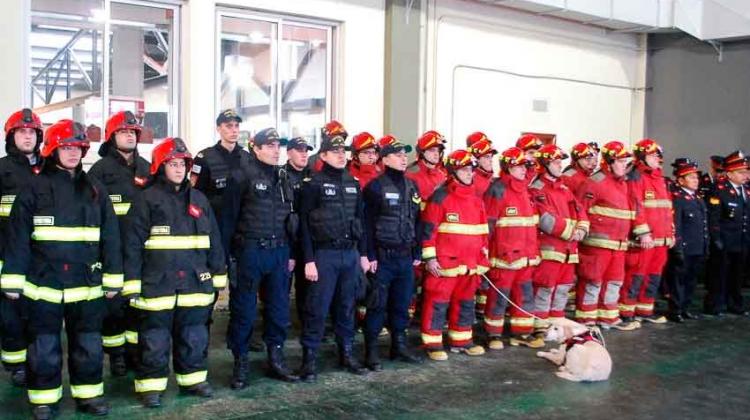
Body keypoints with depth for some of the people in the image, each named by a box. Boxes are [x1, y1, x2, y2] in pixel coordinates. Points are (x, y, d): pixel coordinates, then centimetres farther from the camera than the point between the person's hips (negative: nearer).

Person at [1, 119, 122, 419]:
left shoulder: (95, 190, 7)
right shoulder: (35, 188, 0)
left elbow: (110, 237, 7)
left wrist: (112, 279, 4)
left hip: (86, 284, 2)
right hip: (44, 282, -2)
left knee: (88, 343, 9)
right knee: (44, 345, 6)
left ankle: (89, 394, 22)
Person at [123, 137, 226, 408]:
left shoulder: (199, 200, 11)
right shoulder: (147, 200, -3)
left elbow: (214, 241, 15)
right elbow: (133, 244, -6)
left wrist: (218, 277, 13)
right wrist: (132, 284, -10)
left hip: (195, 285, 4)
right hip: (157, 285, -4)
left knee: (194, 336, 13)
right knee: (155, 339, 4)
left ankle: (193, 379, 27)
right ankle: (150, 385, 16)